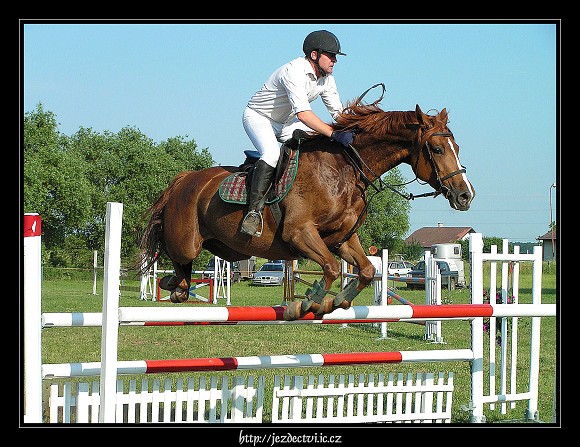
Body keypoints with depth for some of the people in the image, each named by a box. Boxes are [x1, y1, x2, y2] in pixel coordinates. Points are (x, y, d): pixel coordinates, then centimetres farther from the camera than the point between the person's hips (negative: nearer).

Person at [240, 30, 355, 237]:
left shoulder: (326, 79, -5)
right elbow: (302, 113, -43)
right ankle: (254, 209, -30)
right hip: (258, 117, -8)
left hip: (285, 123, 8)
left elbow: (338, 112, -1)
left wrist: (351, 129, -22)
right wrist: (334, 134, -49)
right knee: (272, 153, -33)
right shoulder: (294, 71, -31)